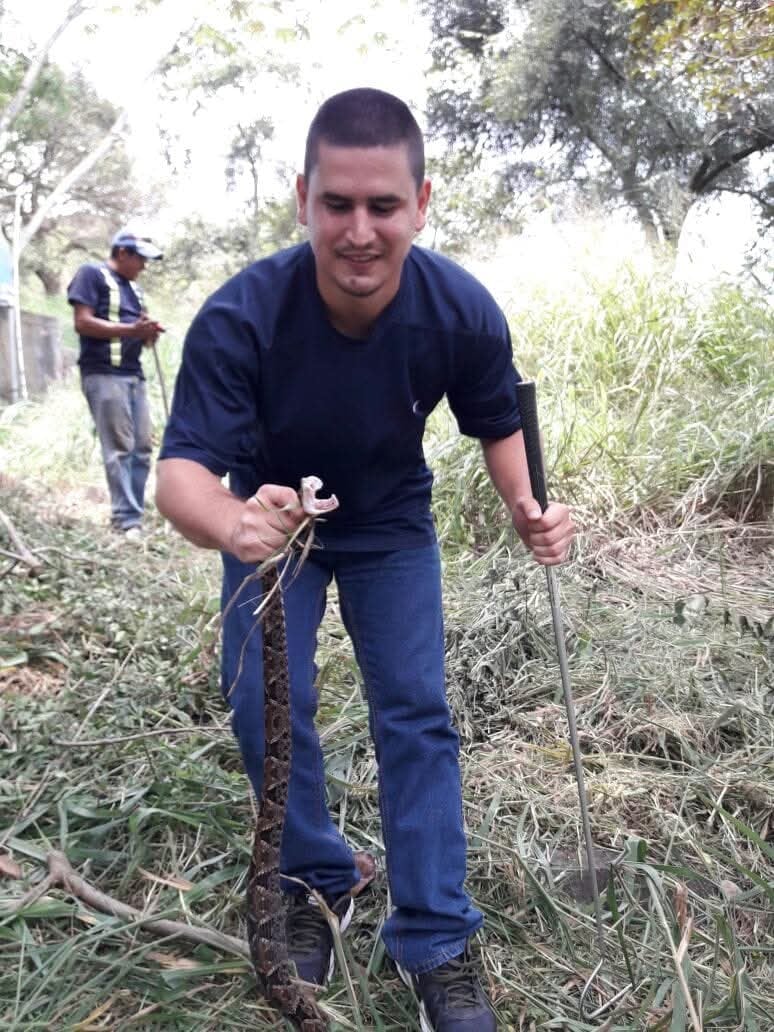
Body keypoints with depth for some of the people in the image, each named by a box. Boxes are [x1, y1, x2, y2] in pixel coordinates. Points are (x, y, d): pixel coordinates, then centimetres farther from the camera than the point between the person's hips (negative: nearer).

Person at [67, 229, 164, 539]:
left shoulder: (132, 286, 24)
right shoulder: (91, 274, 0)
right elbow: (83, 323, -11)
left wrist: (147, 333, 3)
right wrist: (131, 329, -18)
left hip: (133, 375, 8)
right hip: (104, 374, -8)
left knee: (142, 448, 3)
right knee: (119, 449, -11)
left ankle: (133, 515, 8)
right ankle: (127, 521, -10)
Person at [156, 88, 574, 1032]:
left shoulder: (462, 311, -25)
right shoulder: (239, 317, -32)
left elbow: (498, 422, -7)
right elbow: (181, 468, -36)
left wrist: (528, 509, -27)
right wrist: (233, 523, -59)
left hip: (392, 527, 1)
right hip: (273, 522, 0)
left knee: (416, 715, -3)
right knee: (264, 706, -5)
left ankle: (436, 944, 13)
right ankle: (316, 887, 23)